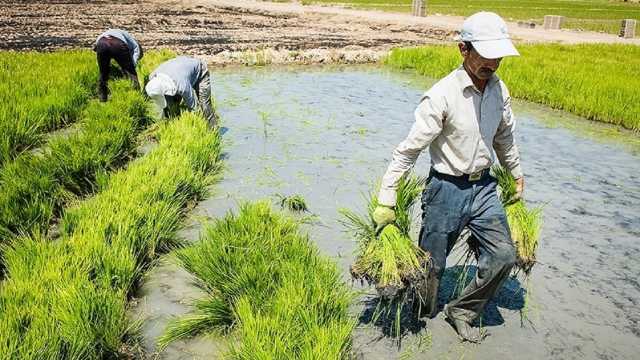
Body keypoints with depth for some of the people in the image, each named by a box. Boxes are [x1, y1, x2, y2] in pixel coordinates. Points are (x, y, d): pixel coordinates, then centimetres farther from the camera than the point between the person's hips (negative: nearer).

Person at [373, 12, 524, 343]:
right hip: (447, 188, -5)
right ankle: (422, 316, 35)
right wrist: (386, 201, -20)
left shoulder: (499, 89, 1)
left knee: (503, 256, -3)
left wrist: (517, 174, 27)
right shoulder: (442, 95, -20)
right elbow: (409, 149, -20)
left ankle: (461, 310, 19)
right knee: (432, 264, 7)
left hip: (484, 186, 6)